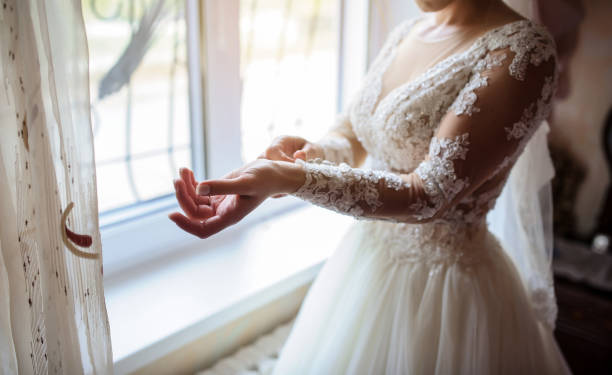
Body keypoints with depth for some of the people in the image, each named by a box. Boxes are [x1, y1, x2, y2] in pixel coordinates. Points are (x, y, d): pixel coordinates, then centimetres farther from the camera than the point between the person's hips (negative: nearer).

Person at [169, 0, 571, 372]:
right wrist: (306, 153, -18)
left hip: (441, 281, -6)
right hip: (366, 258, 7)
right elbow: (348, 140, 4)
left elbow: (429, 195, -27)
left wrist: (290, 178, -37)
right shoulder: (406, 33, 3)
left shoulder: (523, 48, -19)